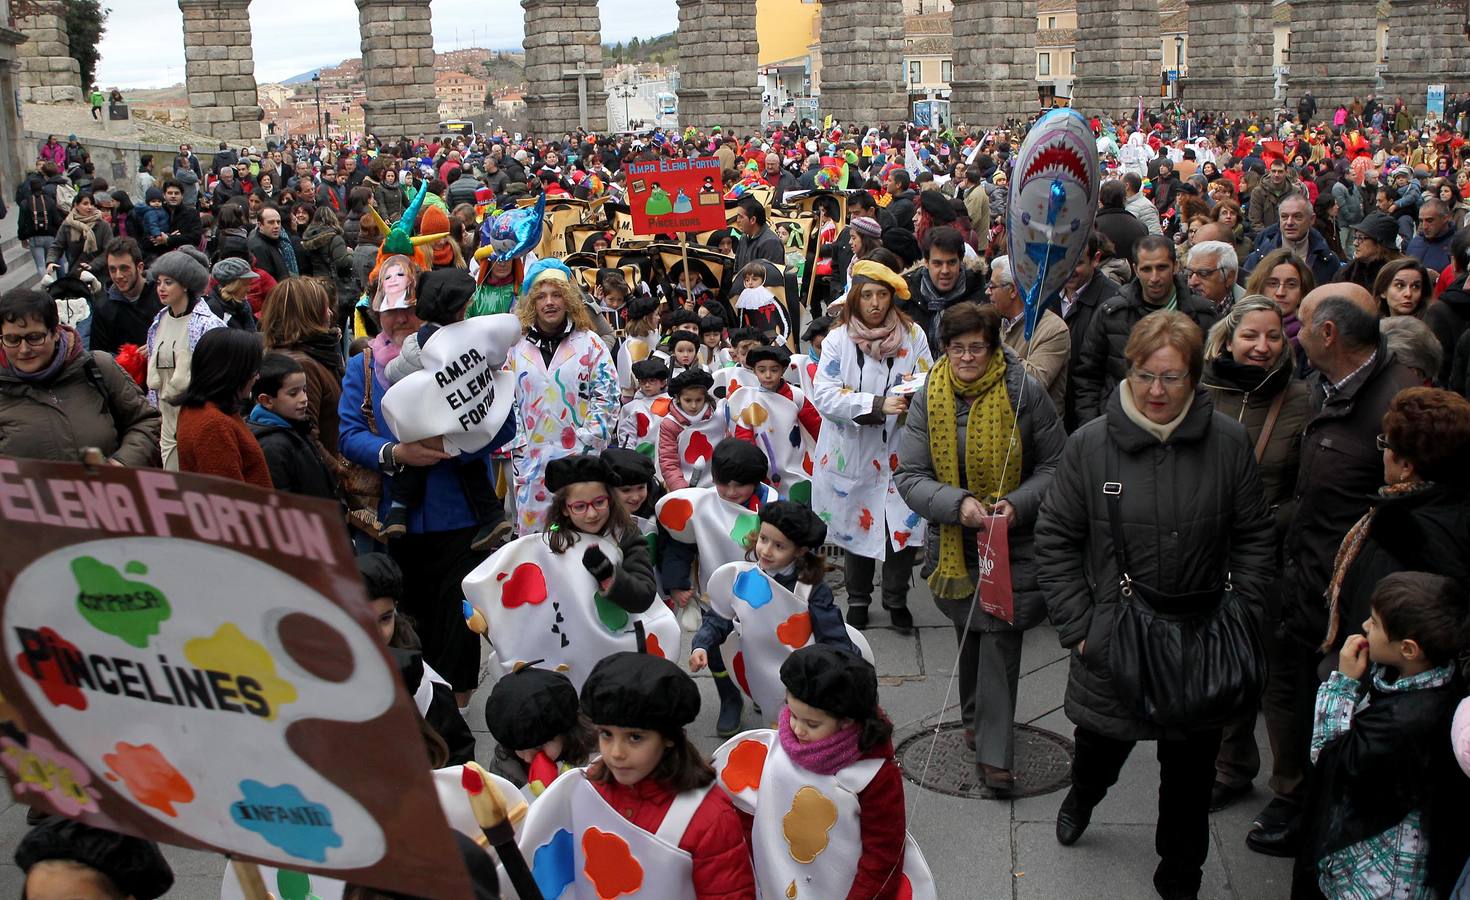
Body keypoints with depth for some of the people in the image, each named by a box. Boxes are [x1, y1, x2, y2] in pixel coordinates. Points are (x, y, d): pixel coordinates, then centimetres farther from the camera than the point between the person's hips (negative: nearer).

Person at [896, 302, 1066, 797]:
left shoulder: (1025, 392, -11)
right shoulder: (928, 399, -5)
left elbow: (1056, 464, -4)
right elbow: (909, 476, -8)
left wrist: (1018, 504, -20)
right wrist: (959, 504, -25)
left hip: (1014, 540, -3)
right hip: (954, 541, 3)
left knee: (1001, 637, -8)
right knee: (968, 632, 18)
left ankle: (994, 751, 0)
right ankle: (975, 716, 42)